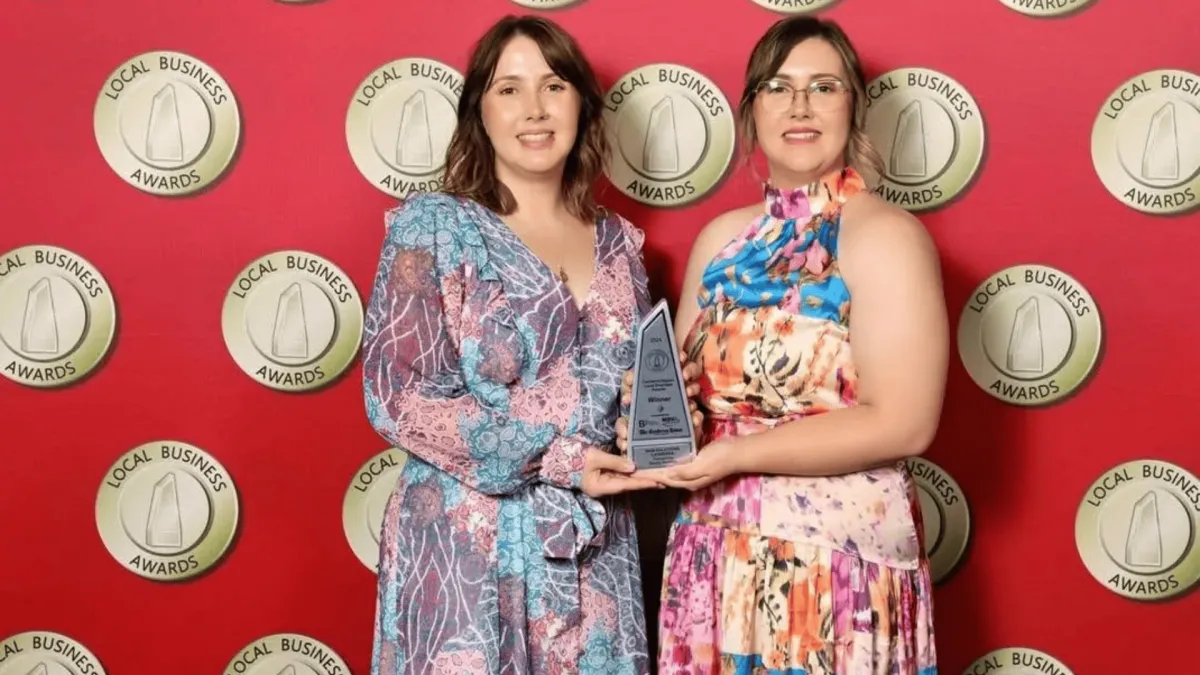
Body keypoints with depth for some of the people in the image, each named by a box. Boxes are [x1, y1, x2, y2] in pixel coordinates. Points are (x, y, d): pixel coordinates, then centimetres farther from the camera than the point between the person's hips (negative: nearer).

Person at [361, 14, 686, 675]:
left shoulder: (617, 243, 9)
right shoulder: (434, 227, -6)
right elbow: (401, 396, -12)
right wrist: (553, 461, -17)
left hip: (595, 546, 5)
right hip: (470, 545, -4)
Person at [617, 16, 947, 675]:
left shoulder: (884, 236, -9)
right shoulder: (721, 238, 9)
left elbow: (903, 424, -17)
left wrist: (735, 454, -19)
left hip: (838, 564, -5)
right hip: (716, 559, 5)